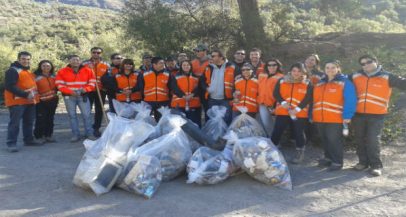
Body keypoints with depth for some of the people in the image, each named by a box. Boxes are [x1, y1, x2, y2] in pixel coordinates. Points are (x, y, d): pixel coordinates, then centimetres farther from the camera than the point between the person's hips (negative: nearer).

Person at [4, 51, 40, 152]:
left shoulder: (29, 71, 18)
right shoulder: (12, 70, -11)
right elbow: (9, 86, -20)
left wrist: (34, 96, 15)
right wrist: (25, 95, -25)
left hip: (30, 101, 9)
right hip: (17, 102, -9)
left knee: (29, 122, 14)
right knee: (14, 123, -7)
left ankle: (29, 140, 25)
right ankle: (11, 143, -3)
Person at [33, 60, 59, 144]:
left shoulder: (53, 76, 11)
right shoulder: (36, 76, -7)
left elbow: (56, 87, 21)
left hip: (52, 101, 6)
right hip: (41, 102, -6)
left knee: (50, 119, 11)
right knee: (41, 119, -6)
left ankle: (48, 135, 20)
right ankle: (39, 137, 4)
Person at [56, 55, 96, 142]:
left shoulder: (87, 70, 3)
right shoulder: (62, 71, 1)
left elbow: (92, 82, 4)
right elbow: (59, 85, -4)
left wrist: (86, 89, -15)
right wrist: (70, 92, -16)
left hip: (83, 96, 0)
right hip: (69, 97, 0)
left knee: (86, 115, -1)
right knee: (72, 115, 4)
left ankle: (89, 133, 9)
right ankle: (76, 135, 12)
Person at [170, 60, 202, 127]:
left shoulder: (196, 77, 14)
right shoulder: (175, 77, 8)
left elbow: (198, 88, -1)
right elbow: (174, 88, -7)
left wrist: (192, 95, -21)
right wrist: (183, 96, -22)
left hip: (194, 104, 2)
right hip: (179, 104, -1)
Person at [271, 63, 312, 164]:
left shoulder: (307, 83, 0)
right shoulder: (282, 81, 5)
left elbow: (308, 98, -8)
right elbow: (276, 93, 1)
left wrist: (297, 109, -18)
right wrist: (283, 102, -17)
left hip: (300, 113, -1)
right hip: (282, 111, 2)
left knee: (299, 133, 6)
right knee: (277, 131, 2)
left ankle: (300, 154, 22)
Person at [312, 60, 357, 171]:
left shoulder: (345, 82, -5)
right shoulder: (320, 83, 15)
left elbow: (350, 100, -13)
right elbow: (315, 100, 18)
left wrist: (347, 116, -20)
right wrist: (312, 115, 15)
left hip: (336, 119, -6)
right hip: (320, 118, 6)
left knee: (335, 140, -1)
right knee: (325, 140, 15)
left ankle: (337, 162, 11)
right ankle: (328, 158, 30)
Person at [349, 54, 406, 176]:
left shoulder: (386, 77, -3)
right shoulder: (355, 76, 5)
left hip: (377, 115, -3)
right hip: (358, 114, 4)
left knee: (373, 140, -6)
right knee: (360, 140, 10)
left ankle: (376, 165, 7)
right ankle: (363, 162, 25)